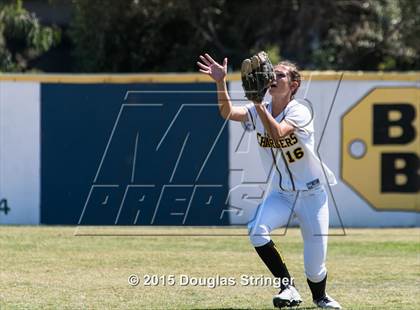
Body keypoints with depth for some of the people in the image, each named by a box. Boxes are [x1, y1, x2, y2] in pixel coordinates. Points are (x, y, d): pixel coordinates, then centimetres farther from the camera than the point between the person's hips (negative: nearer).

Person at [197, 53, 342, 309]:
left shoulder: (299, 111, -17)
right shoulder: (258, 111, -2)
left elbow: (276, 133, -36)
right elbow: (228, 113, -21)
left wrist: (258, 101, -41)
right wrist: (221, 82, -35)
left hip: (312, 194, -4)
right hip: (280, 193, 4)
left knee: (315, 265, -3)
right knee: (257, 231, -27)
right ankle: (288, 288, -11)